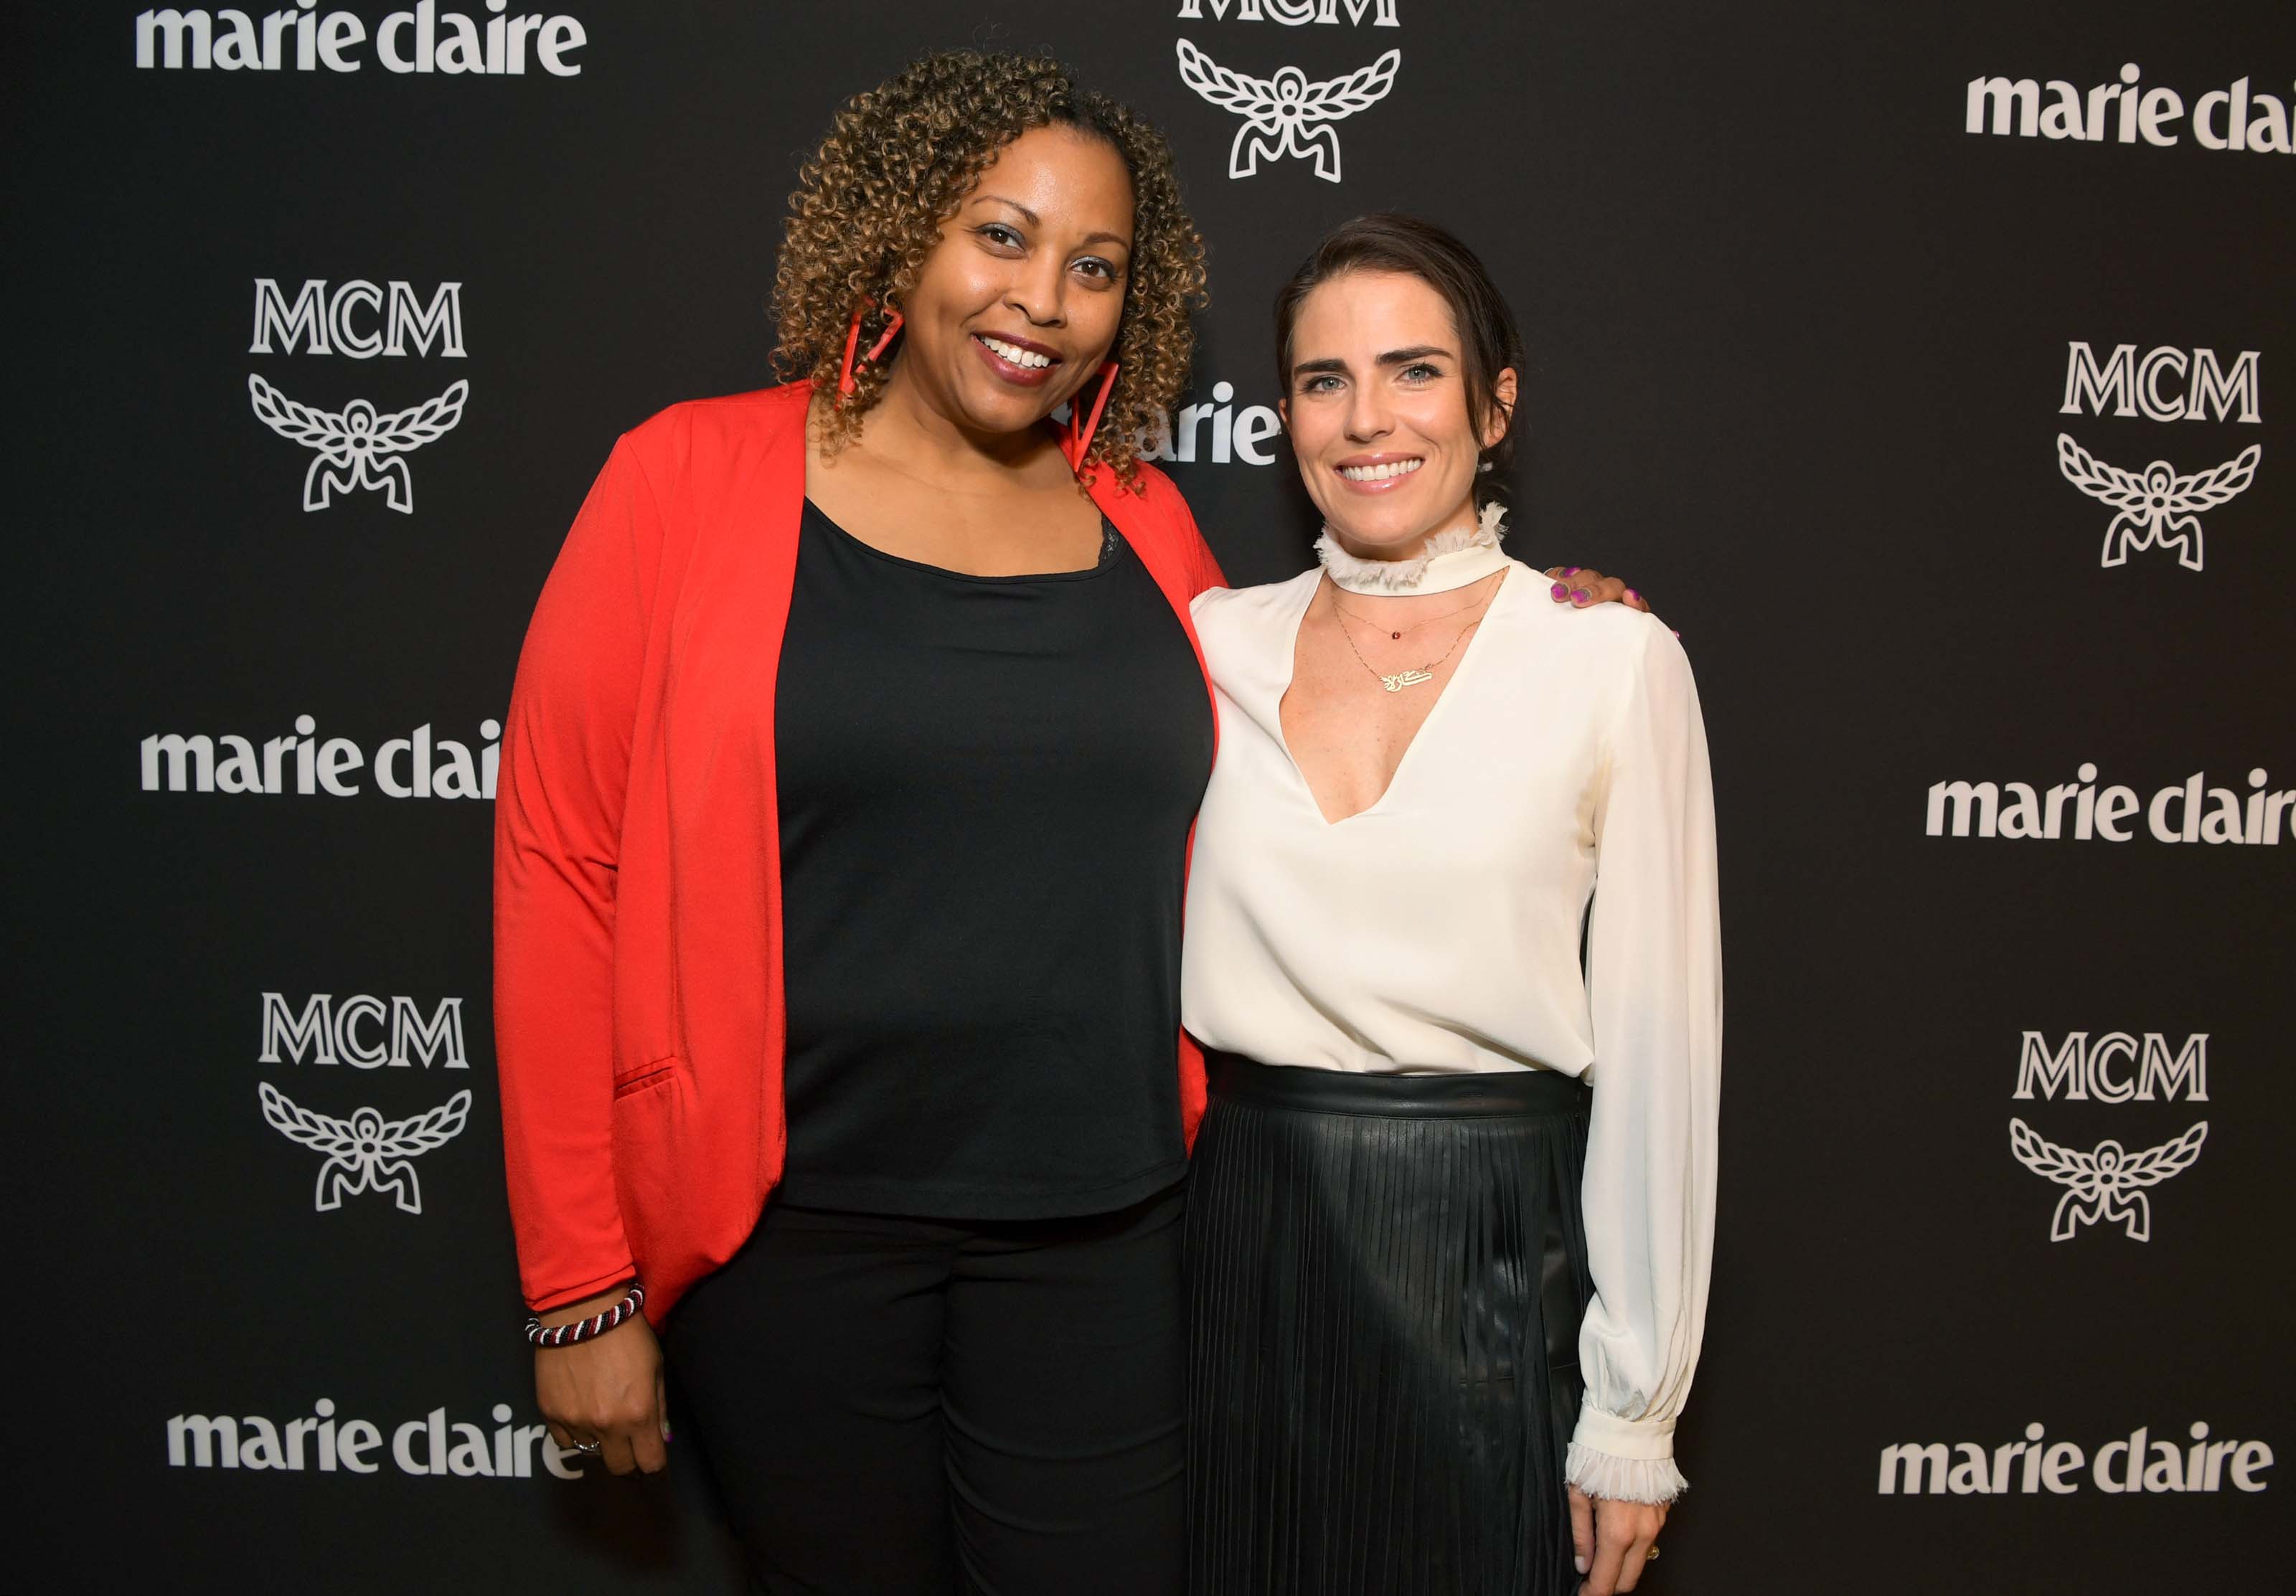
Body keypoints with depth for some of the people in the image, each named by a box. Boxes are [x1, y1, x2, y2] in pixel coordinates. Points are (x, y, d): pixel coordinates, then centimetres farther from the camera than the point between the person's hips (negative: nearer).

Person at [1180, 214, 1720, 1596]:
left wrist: (1634, 1411, -5)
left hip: (1495, 1260, -2)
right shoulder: (1213, 641, 4)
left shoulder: (1613, 659, -5)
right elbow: (1152, 974, 9)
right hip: (1243, 1250, 3)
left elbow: (1656, 1043, -5)